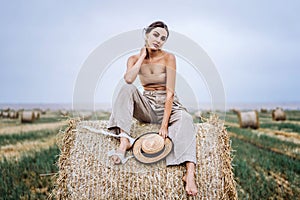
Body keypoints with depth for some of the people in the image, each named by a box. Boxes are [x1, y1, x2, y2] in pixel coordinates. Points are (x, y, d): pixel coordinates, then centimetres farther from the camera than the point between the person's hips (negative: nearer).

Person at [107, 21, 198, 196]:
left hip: (168, 106, -2)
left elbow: (170, 92, -16)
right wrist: (142, 56, -12)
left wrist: (164, 124, -25)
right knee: (127, 89, -24)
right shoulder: (135, 59, 1)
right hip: (147, 107, 2)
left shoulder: (168, 58, -7)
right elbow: (129, 79, -24)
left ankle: (190, 174, -48)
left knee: (185, 119, -34)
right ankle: (124, 140, -33)